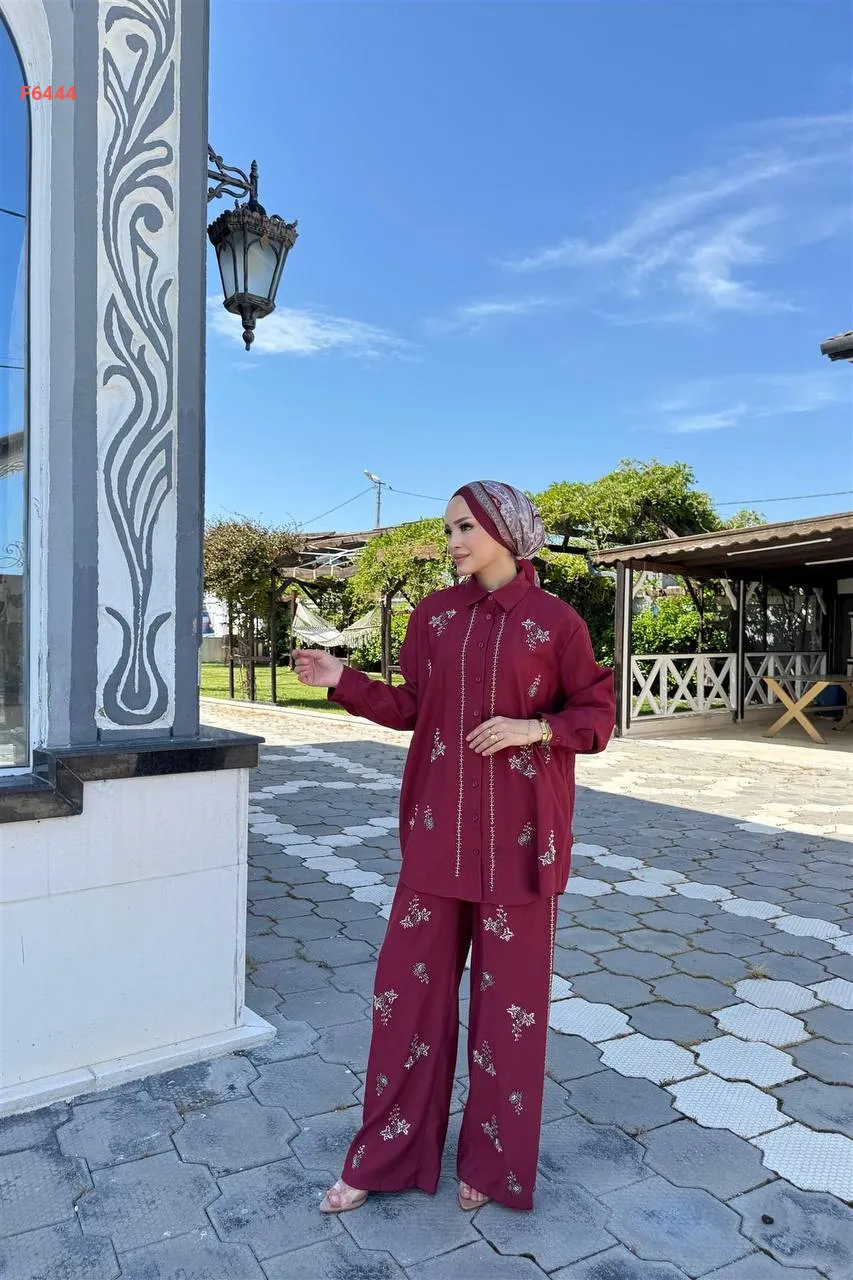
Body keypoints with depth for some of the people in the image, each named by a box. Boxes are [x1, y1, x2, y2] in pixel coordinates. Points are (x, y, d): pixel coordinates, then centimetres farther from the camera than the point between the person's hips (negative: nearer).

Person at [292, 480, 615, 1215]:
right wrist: (344, 682, -2)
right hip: (440, 826, 4)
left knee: (508, 994, 10)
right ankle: (386, 1156, 29)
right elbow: (413, 709, 8)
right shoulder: (435, 615, 4)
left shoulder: (555, 621, -7)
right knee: (409, 983, 10)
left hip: (519, 834, -3)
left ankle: (492, 1160, 32)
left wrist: (535, 728, -18)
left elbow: (597, 716, -2)